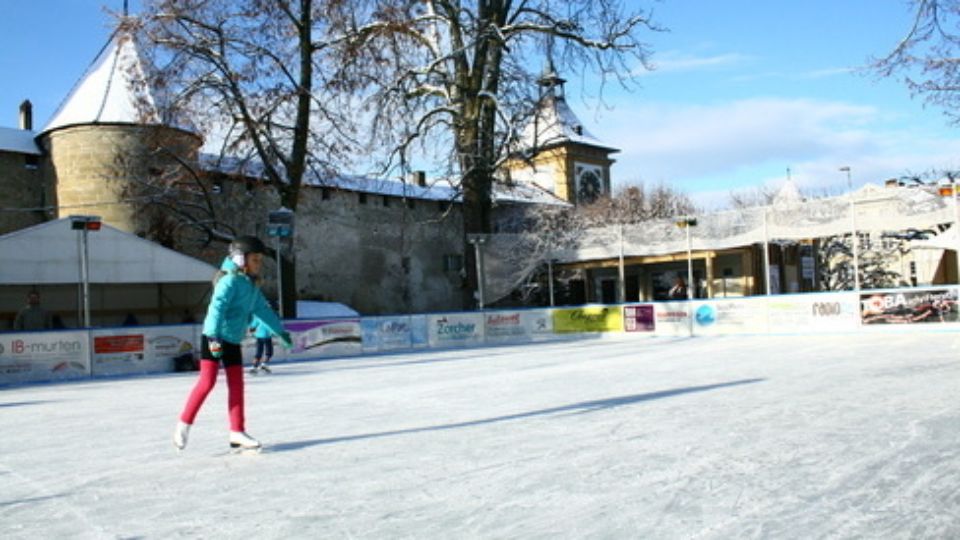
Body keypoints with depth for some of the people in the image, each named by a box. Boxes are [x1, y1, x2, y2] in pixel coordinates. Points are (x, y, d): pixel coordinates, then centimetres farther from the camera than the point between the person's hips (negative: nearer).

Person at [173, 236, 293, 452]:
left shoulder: (252, 287, 13)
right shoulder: (230, 281, -15)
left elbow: (263, 310, 24)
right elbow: (217, 308, -25)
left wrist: (281, 331, 29)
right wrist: (214, 336, -33)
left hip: (233, 341, 8)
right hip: (213, 338, -8)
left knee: (236, 385, 6)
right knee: (207, 382, -10)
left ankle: (237, 433, 10)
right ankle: (184, 424, 6)